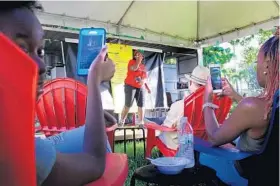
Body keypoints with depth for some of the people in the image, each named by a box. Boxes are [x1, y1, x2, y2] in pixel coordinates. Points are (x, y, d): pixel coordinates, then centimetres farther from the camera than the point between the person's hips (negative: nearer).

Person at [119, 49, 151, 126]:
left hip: (140, 88, 5)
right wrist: (138, 60, -15)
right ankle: (121, 121, 7)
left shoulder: (143, 66, 16)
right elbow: (134, 68, -20)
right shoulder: (132, 61, 2)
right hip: (130, 86, -5)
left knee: (141, 105, -1)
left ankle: (141, 123, 4)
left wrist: (147, 87, 7)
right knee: (128, 105, -5)